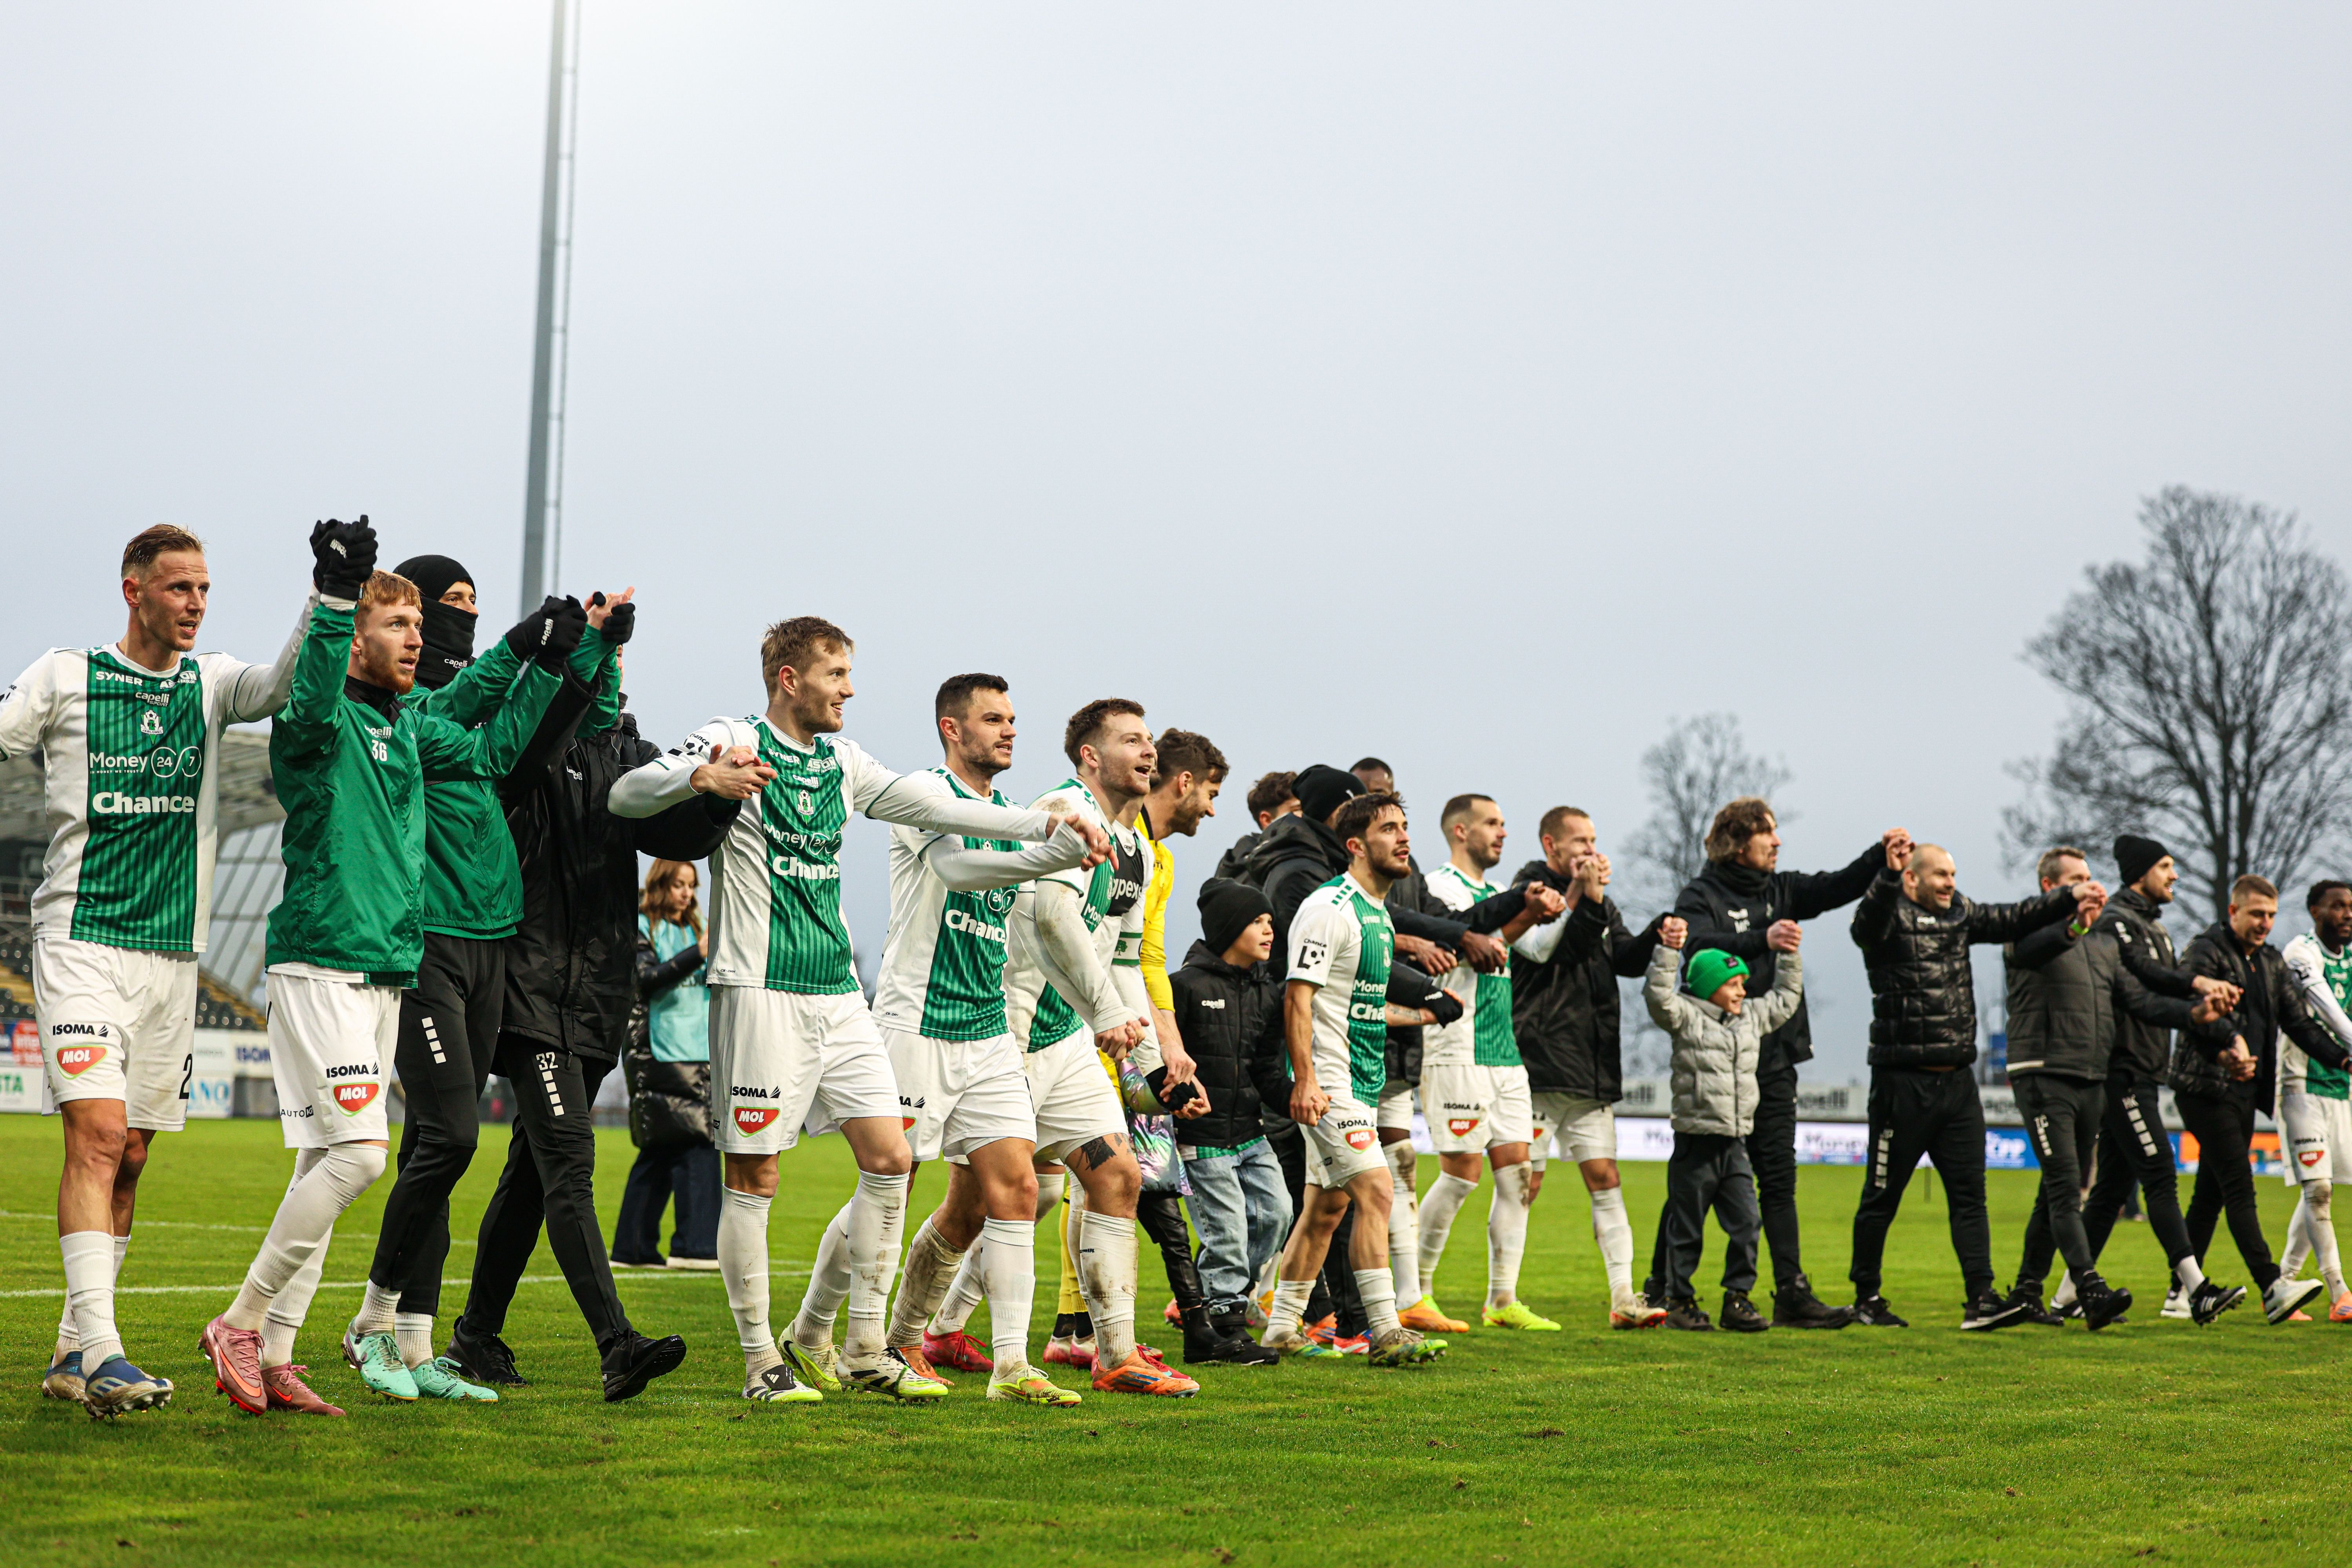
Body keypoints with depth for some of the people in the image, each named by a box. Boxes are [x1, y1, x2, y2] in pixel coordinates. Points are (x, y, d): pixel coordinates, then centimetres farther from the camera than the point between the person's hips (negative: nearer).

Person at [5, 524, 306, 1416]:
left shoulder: (209, 683, 9)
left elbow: (285, 686, -8)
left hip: (172, 950, 4)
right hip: (81, 936, -4)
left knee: (129, 1157, 7)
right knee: (98, 1133, -17)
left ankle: (74, 1354, 16)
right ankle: (100, 1350, -22)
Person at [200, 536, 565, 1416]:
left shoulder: (410, 728, 15)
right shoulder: (320, 722, -8)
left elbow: (492, 754, 29)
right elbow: (311, 706, -31)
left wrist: (548, 666, 24)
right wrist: (335, 596, -42)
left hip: (386, 971, 8)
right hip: (321, 964, -8)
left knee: (326, 1163, 8)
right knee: (356, 1153, -15)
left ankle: (272, 1356, 13)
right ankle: (240, 1324, -3)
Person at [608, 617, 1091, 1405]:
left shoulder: (842, 763, 17)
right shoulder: (734, 742, -4)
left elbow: (937, 808, 20)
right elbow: (626, 796, -14)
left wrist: (1047, 825, 12)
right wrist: (701, 778, -34)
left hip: (839, 993, 7)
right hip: (761, 989, -7)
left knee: (889, 1160, 2)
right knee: (754, 1176, -3)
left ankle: (820, 1335, 14)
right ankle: (760, 1359, 7)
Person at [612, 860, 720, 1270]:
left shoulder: (691, 930, 20)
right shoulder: (641, 929, 0)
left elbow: (712, 988, 19)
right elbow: (648, 978, -16)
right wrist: (697, 955, -25)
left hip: (696, 1052, 8)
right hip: (659, 1051, -8)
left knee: (661, 1153, 7)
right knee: (696, 1144, -17)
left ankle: (633, 1248, 12)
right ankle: (695, 1245, -20)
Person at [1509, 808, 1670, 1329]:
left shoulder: (1600, 902, 19)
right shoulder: (1527, 893, -2)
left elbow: (1628, 959, 9)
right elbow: (1543, 948, -18)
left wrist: (1656, 936, -10)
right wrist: (1581, 898, -21)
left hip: (1592, 1069, 6)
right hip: (1538, 1067, -6)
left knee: (1605, 1178, 2)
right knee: (1524, 1182, -3)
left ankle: (1624, 1296, 1)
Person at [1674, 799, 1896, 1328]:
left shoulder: (1780, 891, 15)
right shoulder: (1700, 896, -5)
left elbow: (1838, 888, 7)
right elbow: (1697, 946, -23)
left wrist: (1881, 855, -9)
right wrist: (1762, 939, -32)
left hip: (1773, 1061, 6)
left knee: (1779, 1179, 6)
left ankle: (1792, 1294, 8)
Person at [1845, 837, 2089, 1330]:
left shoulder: (1960, 914, 13)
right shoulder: (1890, 917, -9)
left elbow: (2014, 920, 18)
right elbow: (1867, 923, -31)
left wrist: (2070, 898, 6)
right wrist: (1889, 876, -49)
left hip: (1957, 1082, 7)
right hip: (1903, 1082, -7)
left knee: (1969, 1194, 1)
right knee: (1882, 1197, 4)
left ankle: (1981, 1299, 0)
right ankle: (1866, 1298, 16)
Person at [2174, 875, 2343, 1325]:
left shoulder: (2271, 962, 18)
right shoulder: (2206, 951, -6)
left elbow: (2298, 1020, 16)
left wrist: (2340, 1057, 2)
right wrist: (2231, 1041, -40)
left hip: (2245, 1089, 8)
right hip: (2206, 1086, -8)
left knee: (2212, 1192, 9)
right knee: (2239, 1187, -13)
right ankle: (2272, 1288, -22)